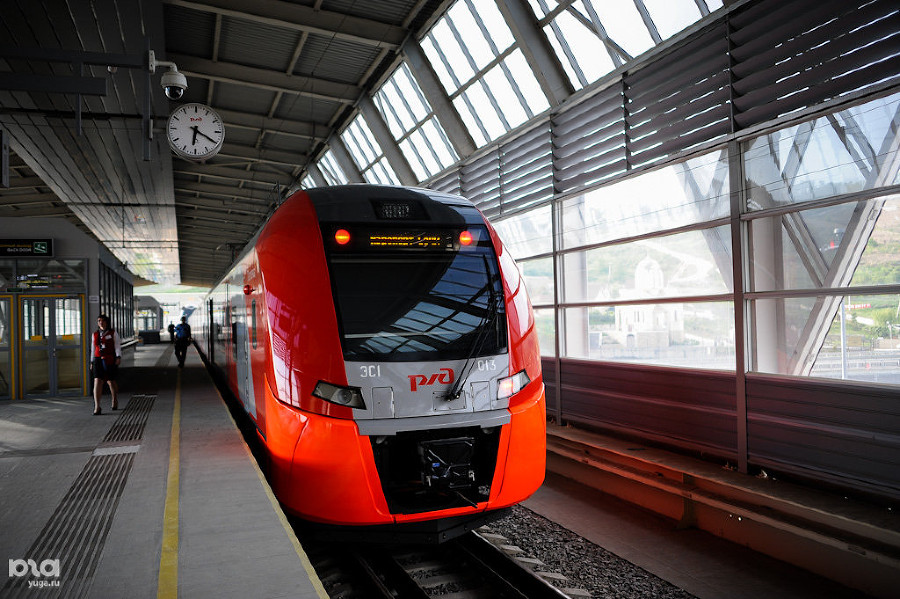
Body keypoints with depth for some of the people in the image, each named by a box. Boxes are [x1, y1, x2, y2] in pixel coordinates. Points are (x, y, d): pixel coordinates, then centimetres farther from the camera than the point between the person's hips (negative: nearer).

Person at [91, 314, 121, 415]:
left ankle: (115, 401, 36)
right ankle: (97, 407, -20)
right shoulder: (95, 334, 12)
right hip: (98, 360, 2)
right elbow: (93, 350, 18)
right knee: (97, 381, -13)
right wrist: (92, 362, 16)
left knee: (110, 381, 9)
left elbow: (117, 346, -5)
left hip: (110, 361, -2)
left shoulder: (113, 333, 2)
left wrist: (119, 357, -19)